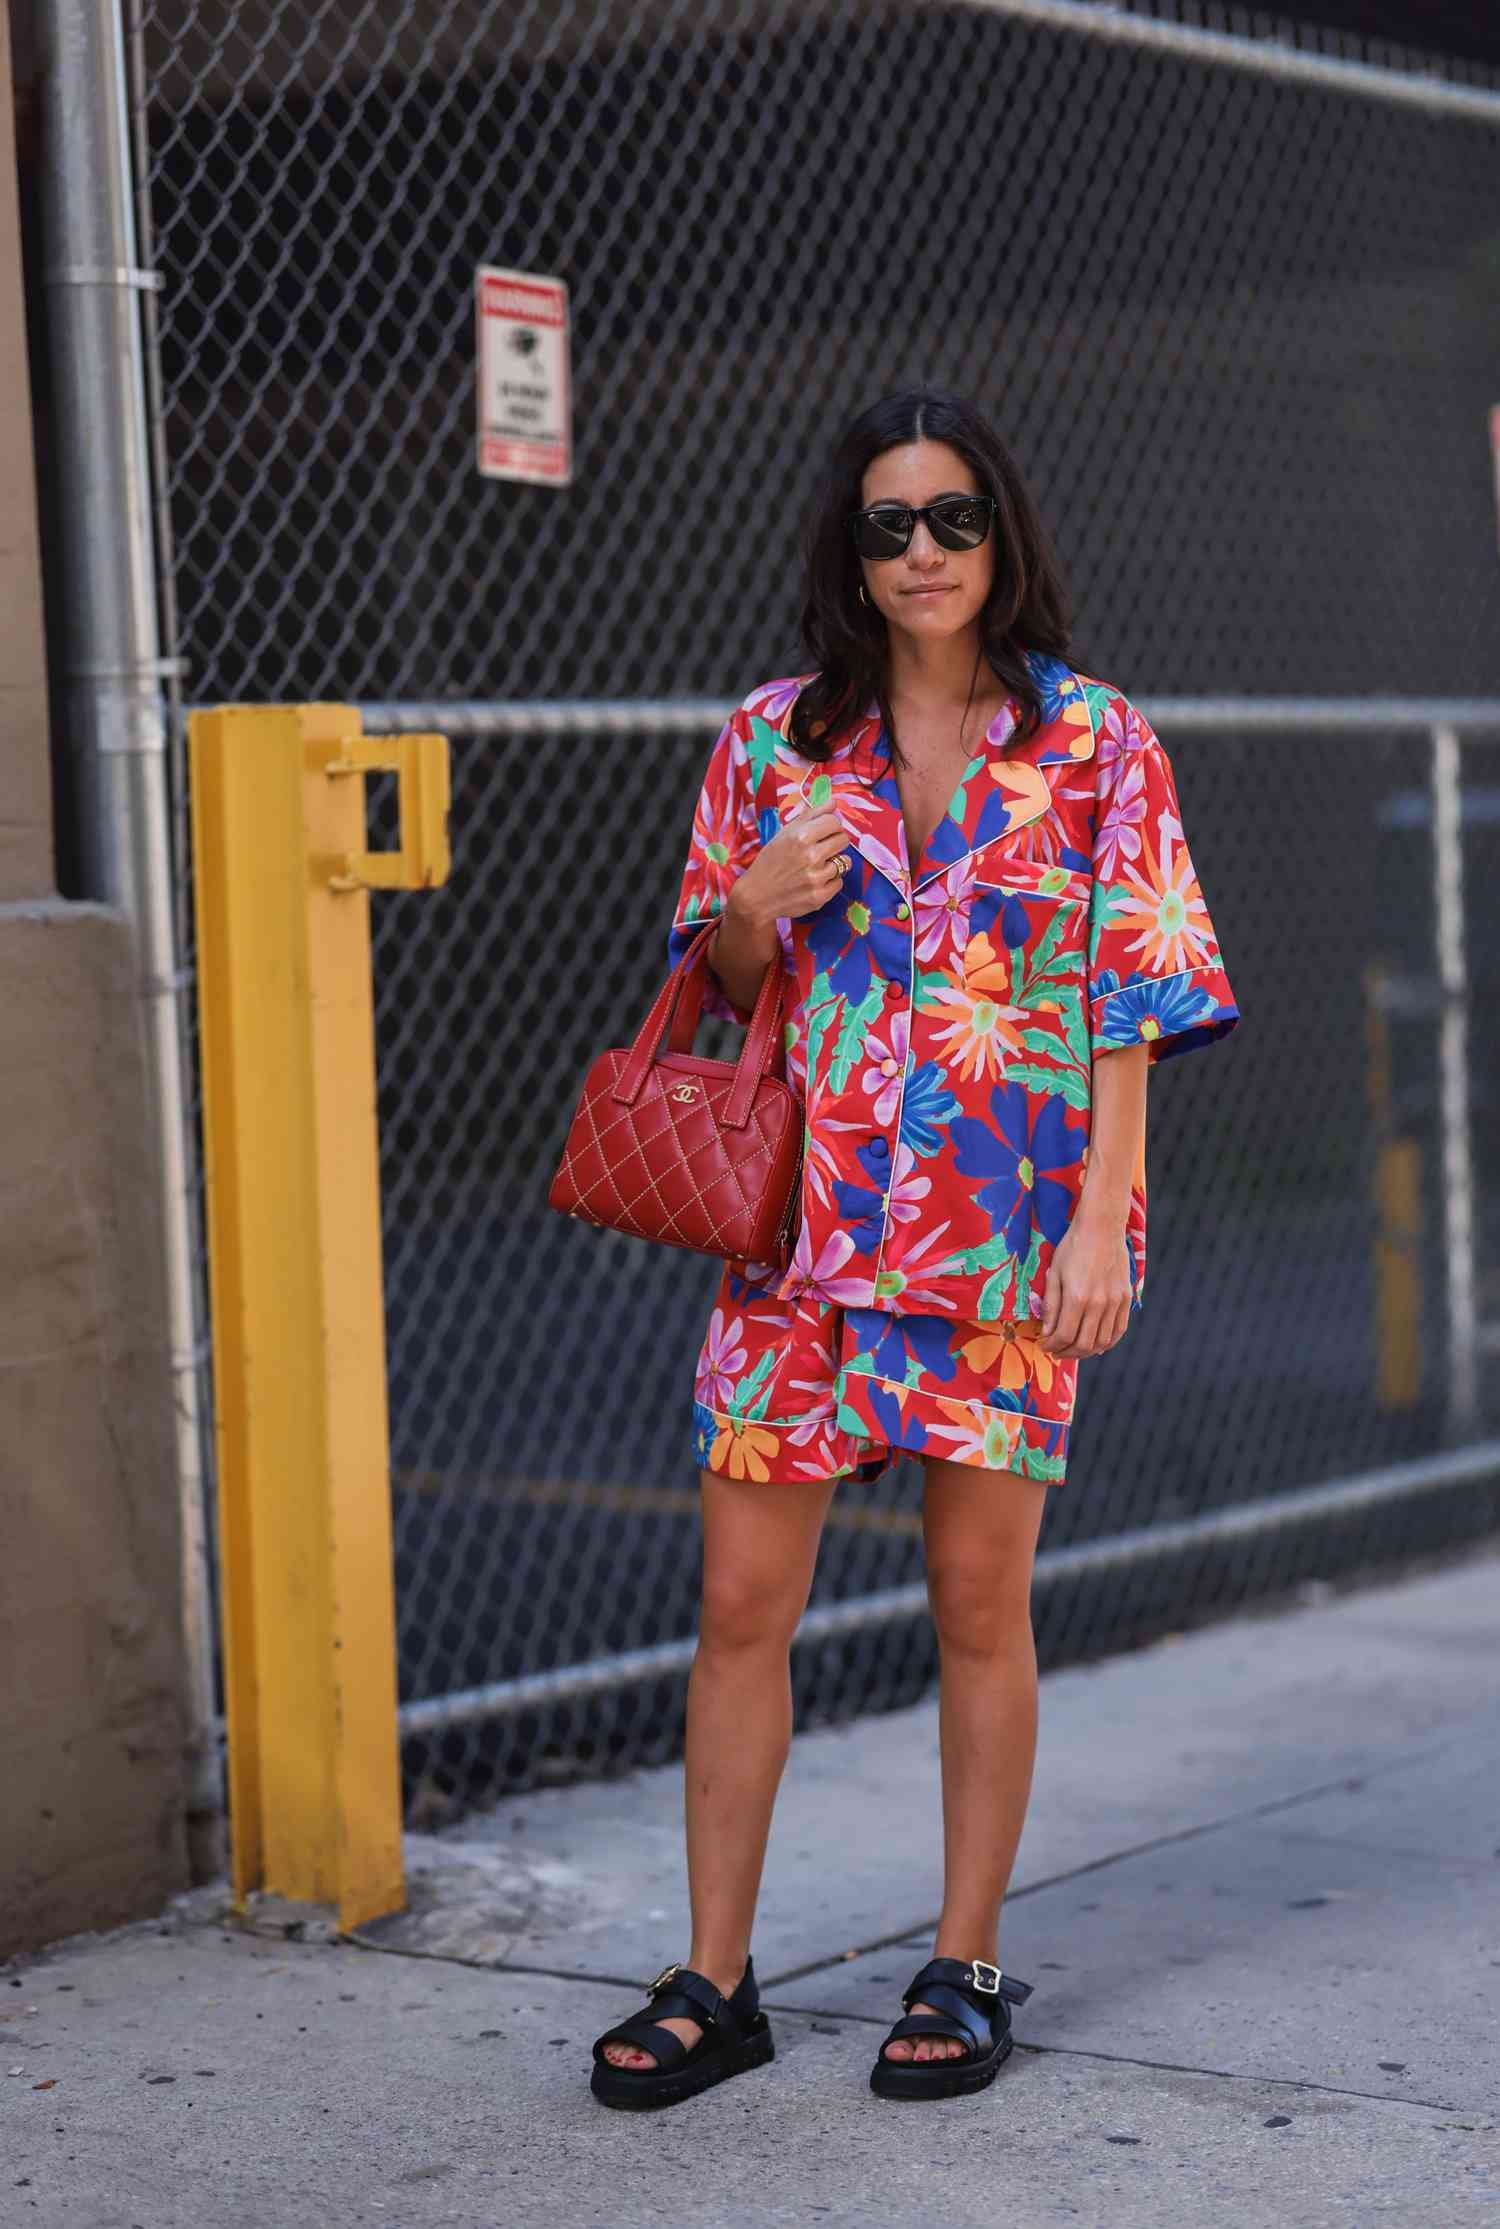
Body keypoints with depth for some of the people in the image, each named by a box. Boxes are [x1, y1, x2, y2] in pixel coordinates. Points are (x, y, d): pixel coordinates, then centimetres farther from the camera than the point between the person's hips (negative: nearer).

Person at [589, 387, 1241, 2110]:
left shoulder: (1093, 742, 2)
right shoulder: (775, 739, 8)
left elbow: (1131, 1003, 0)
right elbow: (718, 981, 15)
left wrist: (1103, 1217, -9)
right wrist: (757, 905, -8)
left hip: (1005, 1233, -2)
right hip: (803, 1224, 2)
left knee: (980, 1599, 3)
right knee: (741, 1597, 0)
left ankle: (966, 1967, 17)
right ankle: (714, 1980, 11)